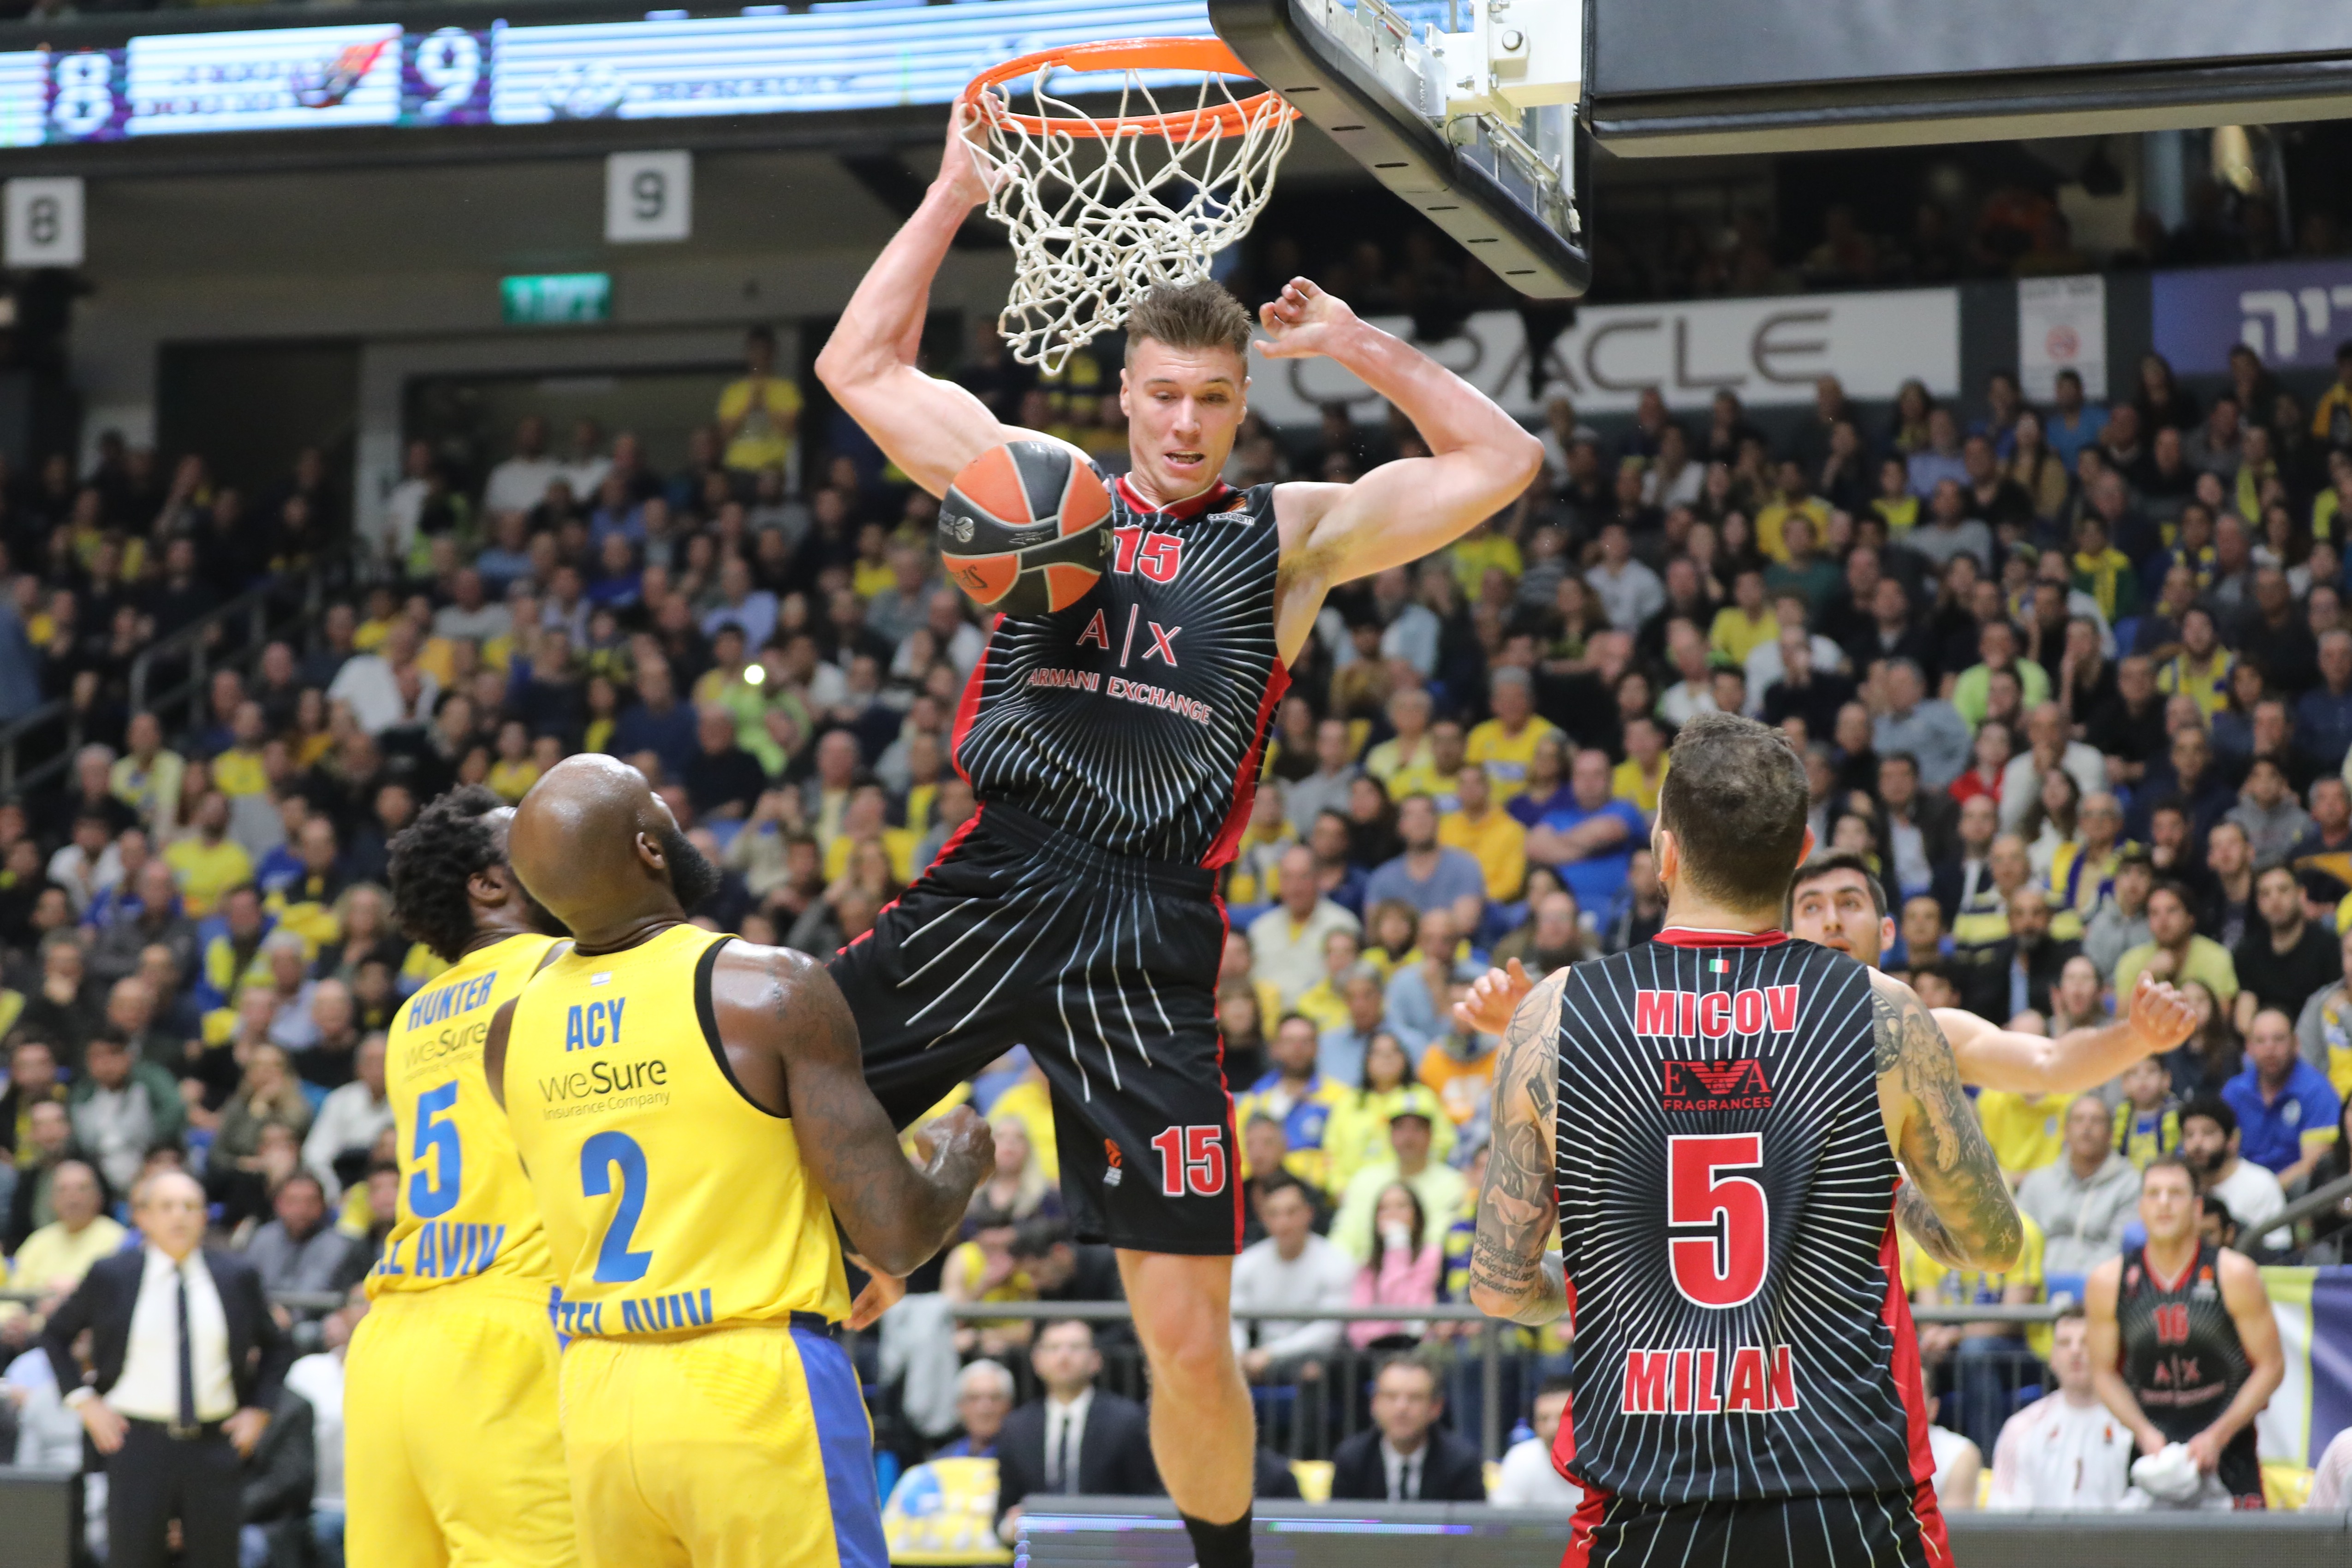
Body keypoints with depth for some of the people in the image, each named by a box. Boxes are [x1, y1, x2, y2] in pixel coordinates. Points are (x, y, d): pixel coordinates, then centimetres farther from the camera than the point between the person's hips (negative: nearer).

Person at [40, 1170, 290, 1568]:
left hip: (215, 1445, 2)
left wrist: (258, 1410, 6)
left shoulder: (237, 1276, 5)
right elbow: (55, 1334, 13)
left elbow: (275, 1346, 18)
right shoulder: (110, 1276, 1)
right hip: (137, 1443, -1)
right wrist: (84, 1400, 2)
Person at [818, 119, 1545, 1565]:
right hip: (990, 888, 1)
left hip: (1149, 934, -1)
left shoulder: (1293, 536, 11)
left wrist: (1356, 346, 7)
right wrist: (954, 196, 12)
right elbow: (861, 367, 16)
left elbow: (1503, 462, 8)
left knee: (1190, 1336, -2)